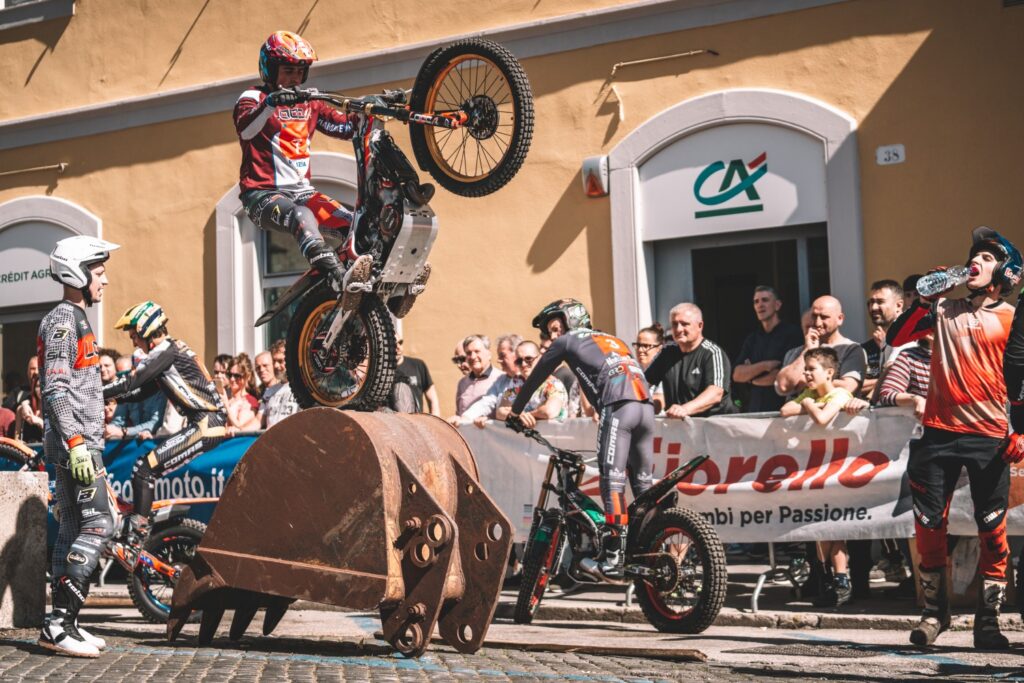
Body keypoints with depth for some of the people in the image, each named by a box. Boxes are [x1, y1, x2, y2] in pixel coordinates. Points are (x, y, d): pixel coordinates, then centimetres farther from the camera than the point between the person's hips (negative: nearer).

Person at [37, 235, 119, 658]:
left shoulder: (77, 319, 20)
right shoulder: (61, 321, -10)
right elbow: (54, 389, -19)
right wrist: (77, 443, -26)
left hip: (81, 442, 10)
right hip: (75, 442, -10)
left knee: (73, 529, 9)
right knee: (98, 524, -14)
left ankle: (62, 623, 12)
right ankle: (59, 622, -15)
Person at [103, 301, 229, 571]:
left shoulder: (166, 349, -9)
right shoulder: (172, 349, 22)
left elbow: (131, 382, -17)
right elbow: (140, 393, 23)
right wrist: (108, 396, 12)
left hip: (205, 425, -11)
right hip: (209, 424, 11)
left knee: (144, 469, -17)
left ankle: (132, 549, -21)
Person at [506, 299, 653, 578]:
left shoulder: (568, 341, 19)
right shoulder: (613, 340, 35)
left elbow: (534, 378, 25)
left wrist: (516, 411, 37)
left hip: (618, 407, -6)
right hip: (646, 405, 6)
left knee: (612, 481, -8)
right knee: (643, 483, 11)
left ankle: (615, 555, -14)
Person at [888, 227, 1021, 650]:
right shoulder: (943, 309, 12)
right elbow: (896, 338, 6)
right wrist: (924, 300, -1)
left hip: (989, 437, -2)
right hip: (939, 432, 2)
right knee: (928, 524, 3)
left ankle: (987, 619, 8)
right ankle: (934, 611, 17)